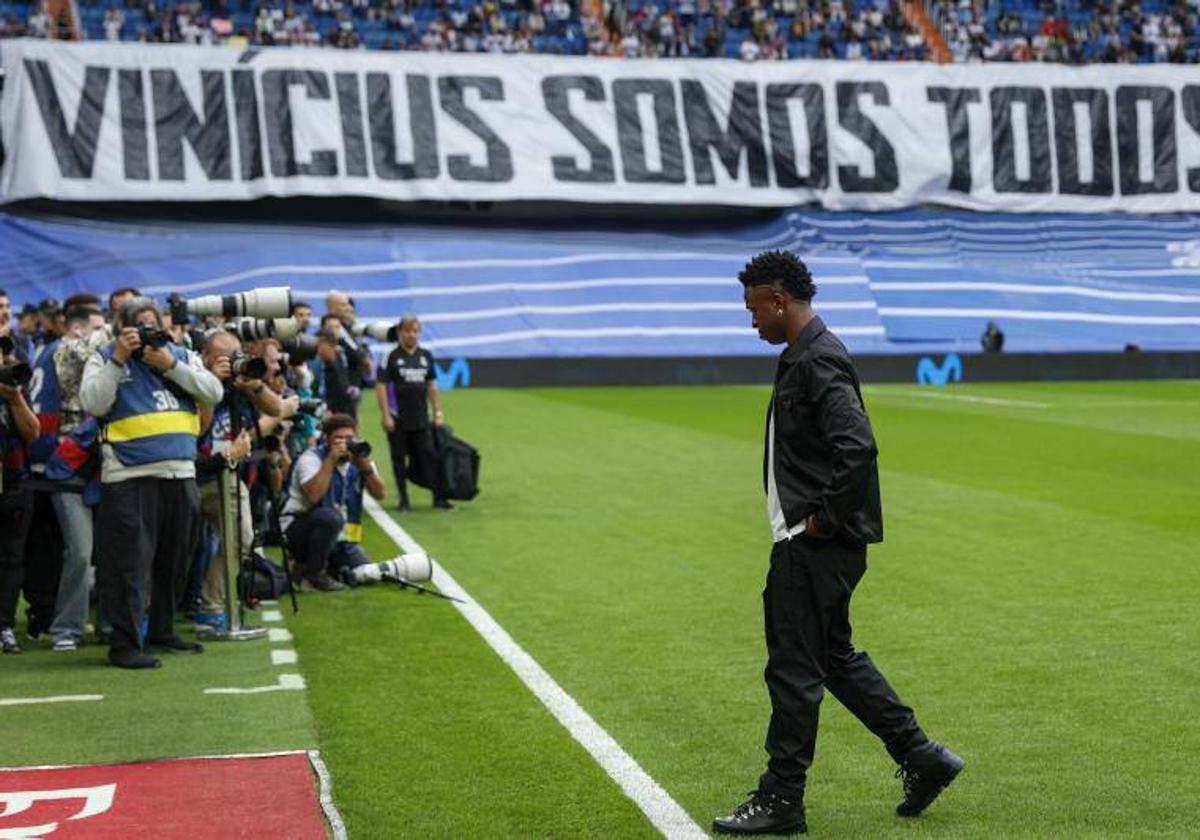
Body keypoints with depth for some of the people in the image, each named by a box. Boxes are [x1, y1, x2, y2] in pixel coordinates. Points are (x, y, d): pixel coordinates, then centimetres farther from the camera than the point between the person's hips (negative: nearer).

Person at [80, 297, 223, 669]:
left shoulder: (182, 355, 15)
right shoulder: (105, 359, 5)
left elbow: (214, 393, 1)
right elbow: (93, 404, -10)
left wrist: (171, 365, -8)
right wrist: (119, 360, -14)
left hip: (180, 473, 5)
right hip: (128, 477, -5)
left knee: (174, 561, 13)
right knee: (130, 563, -7)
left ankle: (161, 630, 28)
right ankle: (124, 642, -3)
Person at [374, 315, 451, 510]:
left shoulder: (426, 356, 9)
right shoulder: (391, 356, -5)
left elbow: (431, 385, 15)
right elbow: (381, 386, -8)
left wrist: (438, 412, 10)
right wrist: (386, 416, -13)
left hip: (421, 419, 4)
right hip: (398, 419, -3)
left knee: (429, 456, 0)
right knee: (399, 459, 4)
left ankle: (439, 497, 1)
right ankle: (403, 499, 11)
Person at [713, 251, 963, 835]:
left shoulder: (818, 361, -18)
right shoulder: (804, 356, 15)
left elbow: (857, 447, -28)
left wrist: (821, 520, -20)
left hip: (817, 545, -11)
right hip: (806, 543, 11)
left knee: (793, 669, -2)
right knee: (834, 656, 18)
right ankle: (921, 758, 24)